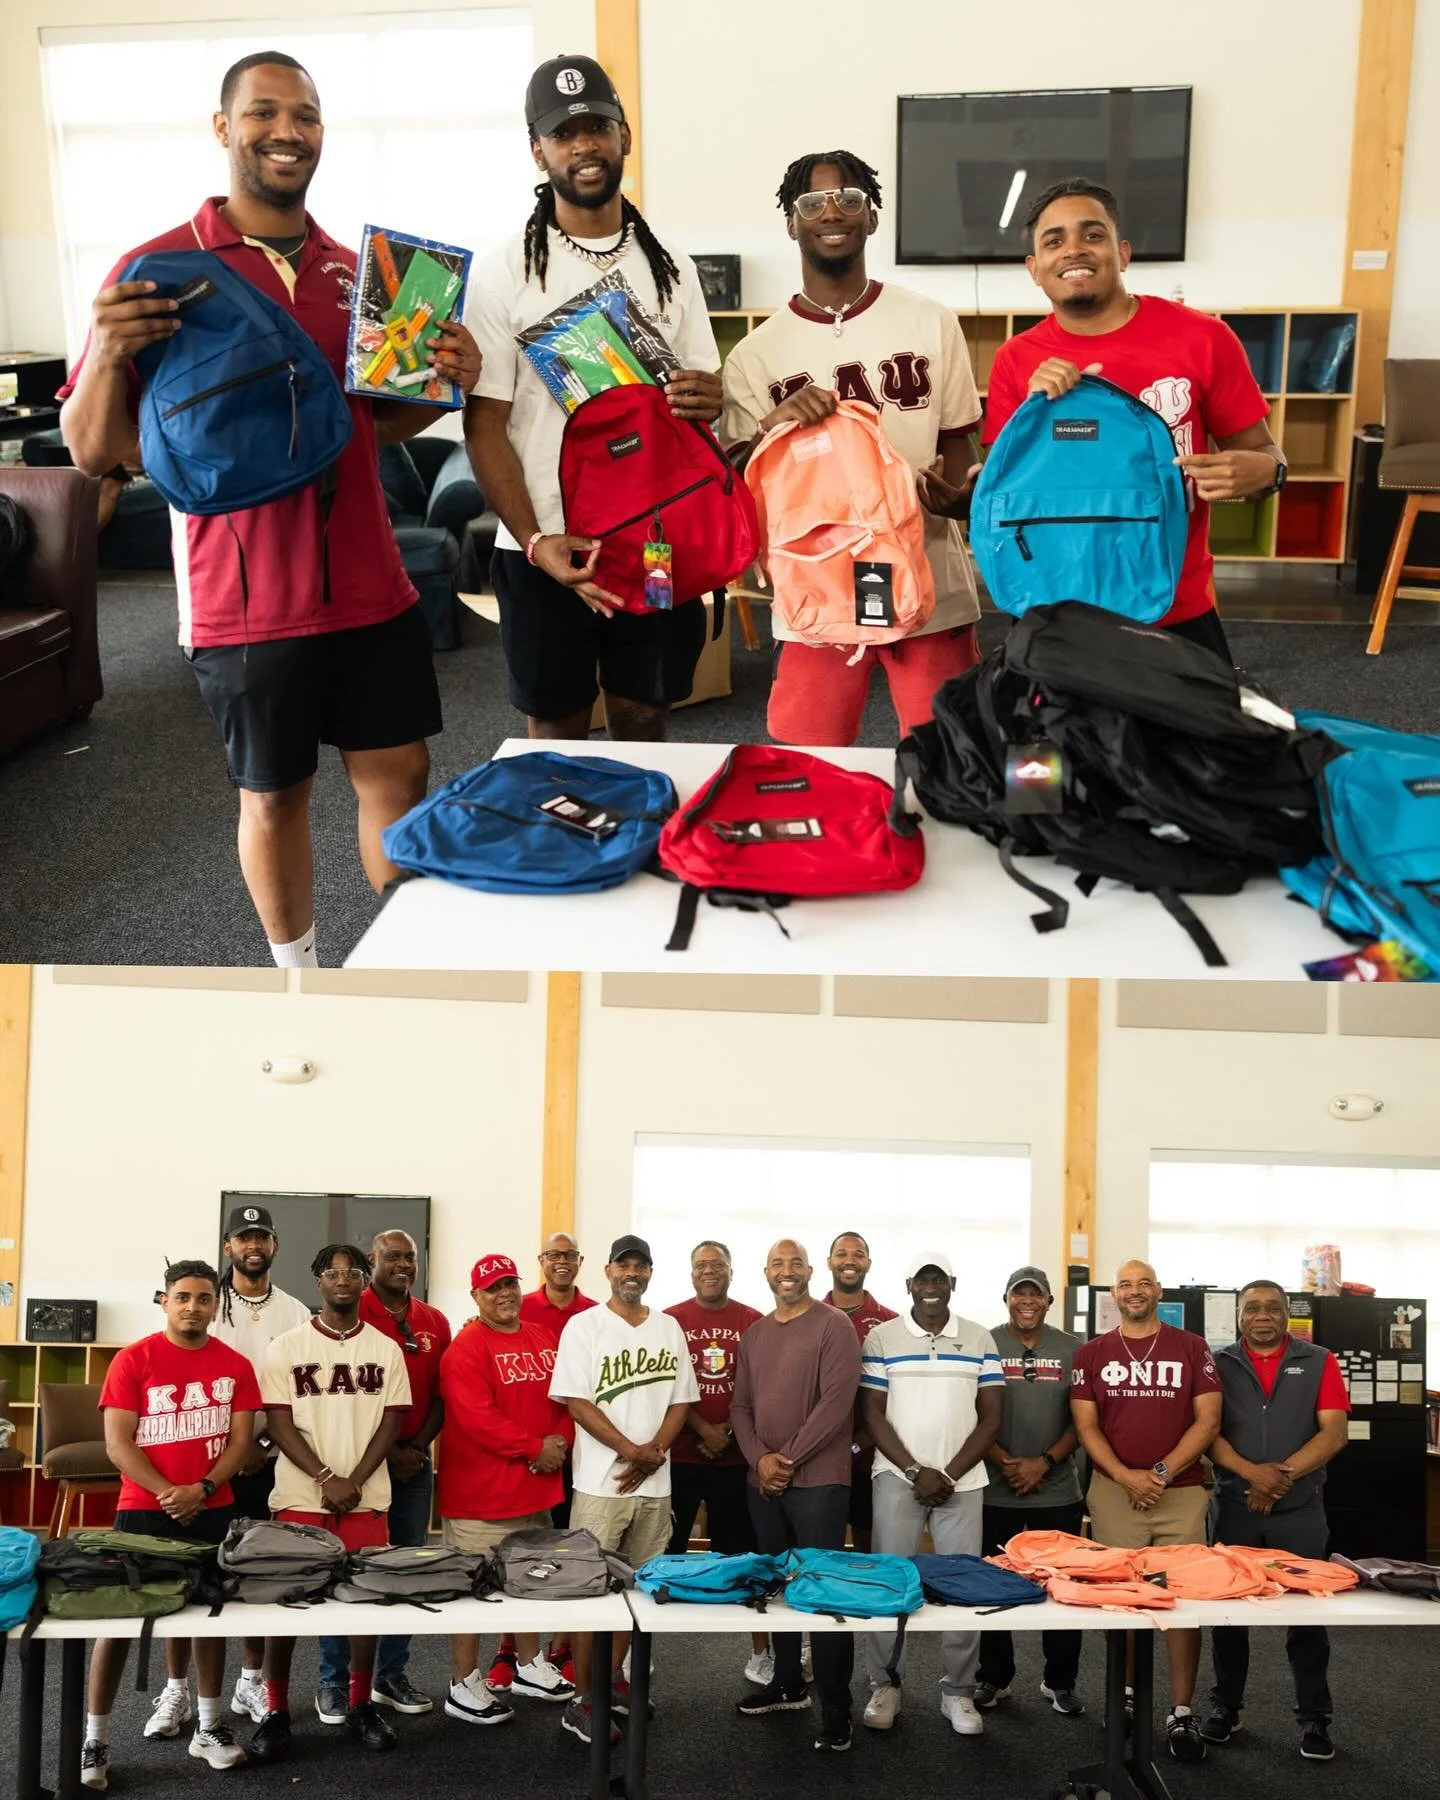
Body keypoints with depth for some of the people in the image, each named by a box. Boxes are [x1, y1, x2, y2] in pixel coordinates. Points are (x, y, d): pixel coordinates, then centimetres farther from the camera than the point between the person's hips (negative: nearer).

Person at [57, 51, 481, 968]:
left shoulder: (357, 271, 7)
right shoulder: (160, 270, -7)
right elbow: (94, 450, -7)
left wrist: (447, 384, -1)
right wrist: (110, 351, -25)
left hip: (369, 584, 4)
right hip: (247, 596, -4)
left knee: (400, 772, 10)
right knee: (274, 793, 10)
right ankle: (302, 974, 27)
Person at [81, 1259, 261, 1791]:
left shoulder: (235, 1366, 2)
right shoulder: (133, 1360, -6)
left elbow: (240, 1440, 0)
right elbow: (117, 1444, -10)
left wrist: (201, 1490, -15)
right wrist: (168, 1493, -17)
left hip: (213, 1510, 3)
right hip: (142, 1509, -3)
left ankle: (210, 1727, 21)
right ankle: (94, 1740, 6)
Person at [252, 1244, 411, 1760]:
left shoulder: (385, 1349, 5)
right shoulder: (287, 1347, 1)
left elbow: (390, 1422, 2)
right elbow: (280, 1424, -4)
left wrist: (354, 1482, -10)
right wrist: (327, 1479, -13)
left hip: (367, 1496, 1)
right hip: (300, 1493, -1)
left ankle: (360, 1704, 17)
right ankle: (276, 1710, 9)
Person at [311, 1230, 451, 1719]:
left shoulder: (435, 1323, 10)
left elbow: (440, 1396, 10)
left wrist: (417, 1447, -4)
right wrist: (386, 1450, -12)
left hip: (415, 1462, 5)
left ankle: (392, 1675, 19)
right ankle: (334, 1681, 8)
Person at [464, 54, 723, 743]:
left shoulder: (670, 269, 9)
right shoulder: (504, 273, -3)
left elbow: (707, 394, 14)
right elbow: (485, 426, -6)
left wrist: (708, 402, -12)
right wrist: (536, 542, -19)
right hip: (544, 547, -3)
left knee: (644, 723, 11)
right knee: (557, 731, 6)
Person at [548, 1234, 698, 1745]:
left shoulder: (669, 1329, 9)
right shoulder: (584, 1326, -4)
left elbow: (680, 1400, 9)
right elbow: (576, 1402, -10)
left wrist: (653, 1453, -7)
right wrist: (632, 1450, -15)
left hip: (655, 1483, 5)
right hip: (601, 1482, -5)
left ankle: (613, 1678, 26)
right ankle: (581, 1700, 3)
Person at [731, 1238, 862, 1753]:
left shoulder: (833, 1326, -7)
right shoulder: (753, 1334, 13)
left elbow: (836, 1402, -14)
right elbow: (740, 1404, 11)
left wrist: (788, 1458, -13)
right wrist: (759, 1459, -6)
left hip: (817, 1480, -6)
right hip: (762, 1481, 6)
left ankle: (836, 1709, 2)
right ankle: (788, 1683, 28)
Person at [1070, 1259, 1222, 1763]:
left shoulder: (1192, 1348, 4)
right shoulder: (1092, 1353, 6)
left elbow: (1207, 1420, -1)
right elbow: (1086, 1425, 1)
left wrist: (1163, 1472, -11)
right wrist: (1125, 1476, -13)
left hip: (1181, 1492, 0)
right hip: (1114, 1492, 0)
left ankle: (1182, 1712, 6)